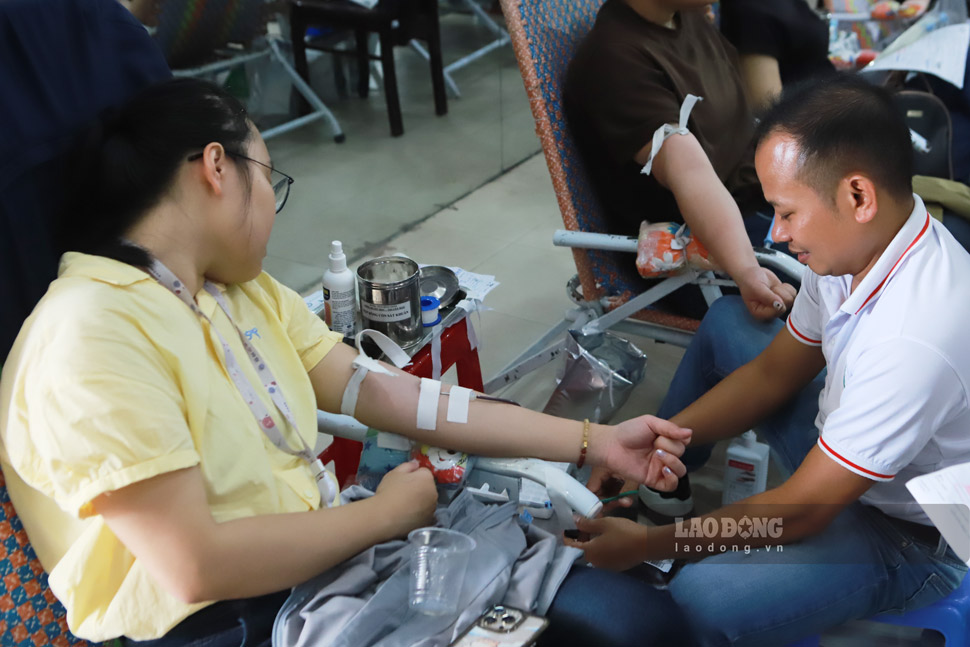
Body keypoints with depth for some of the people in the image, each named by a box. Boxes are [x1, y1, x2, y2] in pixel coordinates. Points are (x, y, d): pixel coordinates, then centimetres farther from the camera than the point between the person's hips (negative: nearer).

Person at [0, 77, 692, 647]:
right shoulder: (91, 337, -20)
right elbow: (195, 567, -24)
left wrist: (591, 440, 2)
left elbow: (376, 390, 4)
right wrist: (384, 514, -12)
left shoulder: (244, 291, 7)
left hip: (328, 550, 8)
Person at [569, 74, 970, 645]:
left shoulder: (915, 337, -38)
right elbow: (774, 372, 3)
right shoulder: (864, 242, -12)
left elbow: (799, 513, -28)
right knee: (726, 321, 13)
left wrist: (649, 544, -18)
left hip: (910, 536, -8)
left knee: (705, 599, -32)